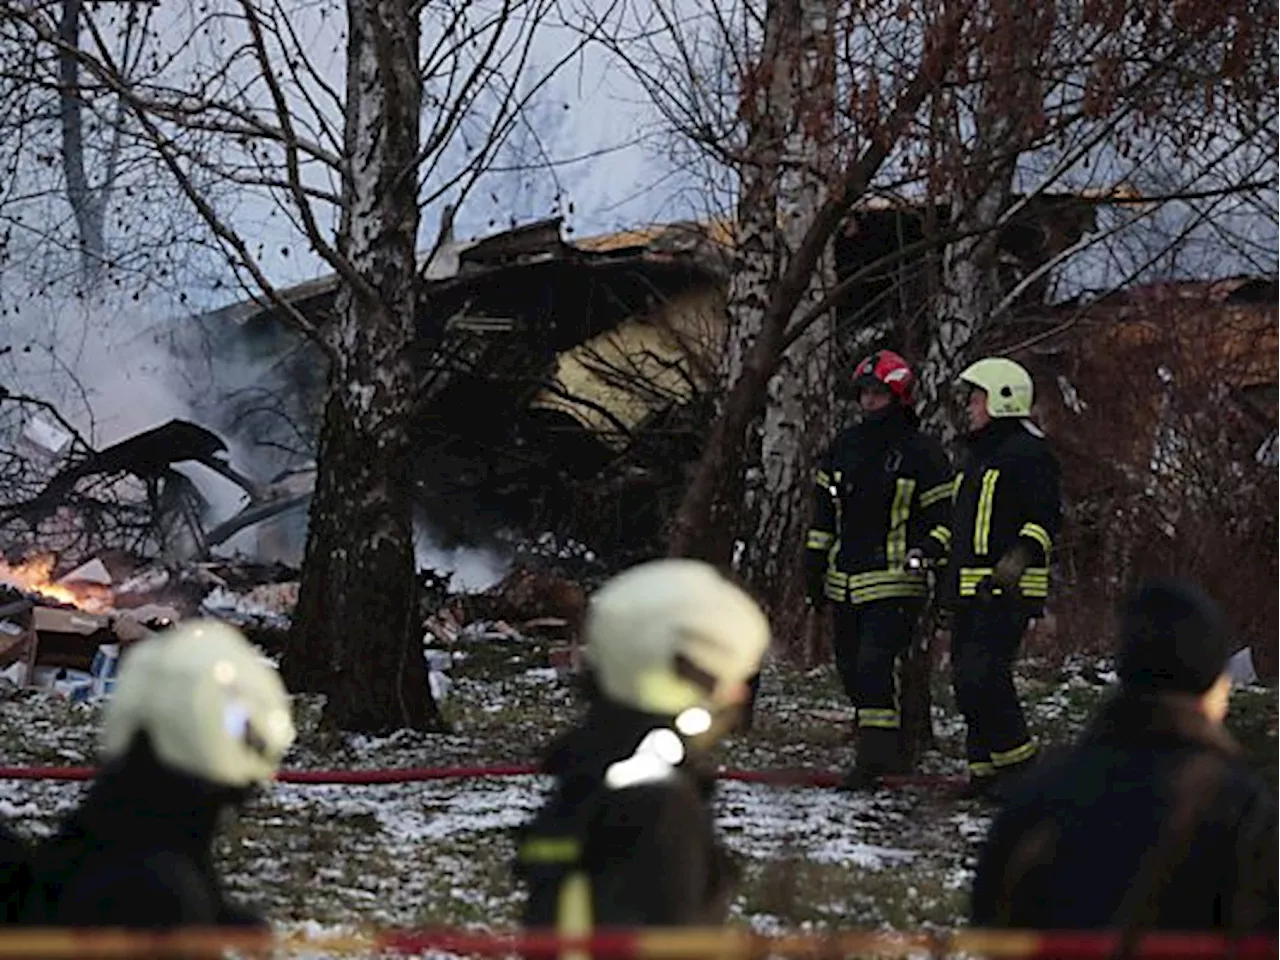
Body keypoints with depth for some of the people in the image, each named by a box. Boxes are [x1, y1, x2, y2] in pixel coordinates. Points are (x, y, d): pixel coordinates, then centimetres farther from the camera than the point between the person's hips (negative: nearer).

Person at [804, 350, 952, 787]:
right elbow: (823, 512, 18)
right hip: (845, 582, 7)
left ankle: (875, 756, -16)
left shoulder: (922, 453, -5)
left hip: (896, 582, -7)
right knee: (851, 669, 9)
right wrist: (815, 569, 15)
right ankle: (888, 750, 21)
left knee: (877, 665, -17)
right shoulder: (843, 446, 11)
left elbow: (941, 517, -2)